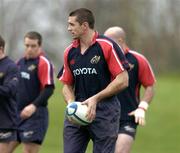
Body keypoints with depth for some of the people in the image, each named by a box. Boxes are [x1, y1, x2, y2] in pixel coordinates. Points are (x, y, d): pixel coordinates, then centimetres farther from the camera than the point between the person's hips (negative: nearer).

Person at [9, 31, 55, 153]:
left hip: (35, 115, -8)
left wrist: (34, 106, -28)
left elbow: (49, 89, -18)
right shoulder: (20, 62, 13)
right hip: (17, 114, 8)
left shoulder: (44, 63, -10)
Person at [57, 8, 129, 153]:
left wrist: (95, 99, -15)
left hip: (104, 111, -5)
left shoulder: (107, 46, -8)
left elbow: (123, 81, -11)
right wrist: (71, 103, -5)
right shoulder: (70, 52, 10)